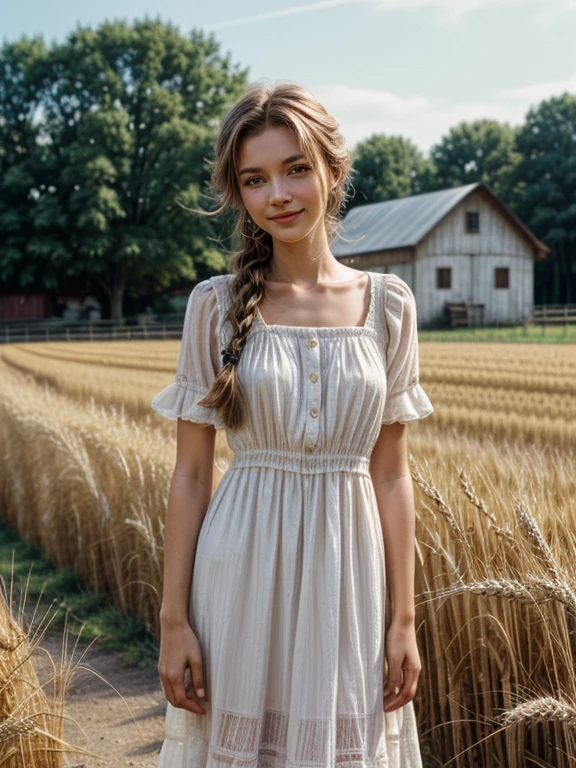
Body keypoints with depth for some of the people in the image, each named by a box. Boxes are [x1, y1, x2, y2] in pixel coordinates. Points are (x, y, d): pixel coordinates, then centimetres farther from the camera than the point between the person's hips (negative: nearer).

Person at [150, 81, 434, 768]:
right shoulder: (216, 304, -4)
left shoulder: (387, 304, 1)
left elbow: (390, 473, 2)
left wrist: (405, 620, 2)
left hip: (347, 571, 2)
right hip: (243, 574, -1)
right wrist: (173, 621, -4)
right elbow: (190, 474, -2)